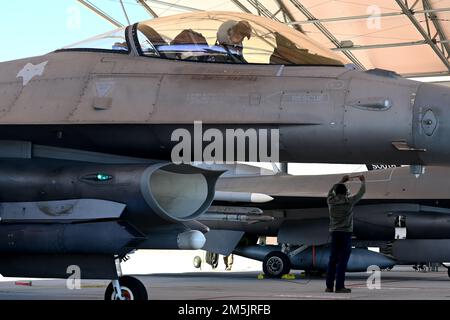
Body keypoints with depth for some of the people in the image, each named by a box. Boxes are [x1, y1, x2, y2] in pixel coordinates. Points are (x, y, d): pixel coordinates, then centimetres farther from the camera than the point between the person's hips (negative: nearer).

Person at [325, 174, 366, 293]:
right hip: (346, 233, -4)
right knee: (343, 260, -5)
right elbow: (361, 192, 6)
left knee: (333, 260, 8)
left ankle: (329, 286, 8)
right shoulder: (349, 202, -6)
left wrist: (341, 182, 36)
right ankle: (339, 286, -8)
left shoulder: (331, 201, 3)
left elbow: (331, 191, 24)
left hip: (334, 233, 4)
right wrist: (363, 181, 24)